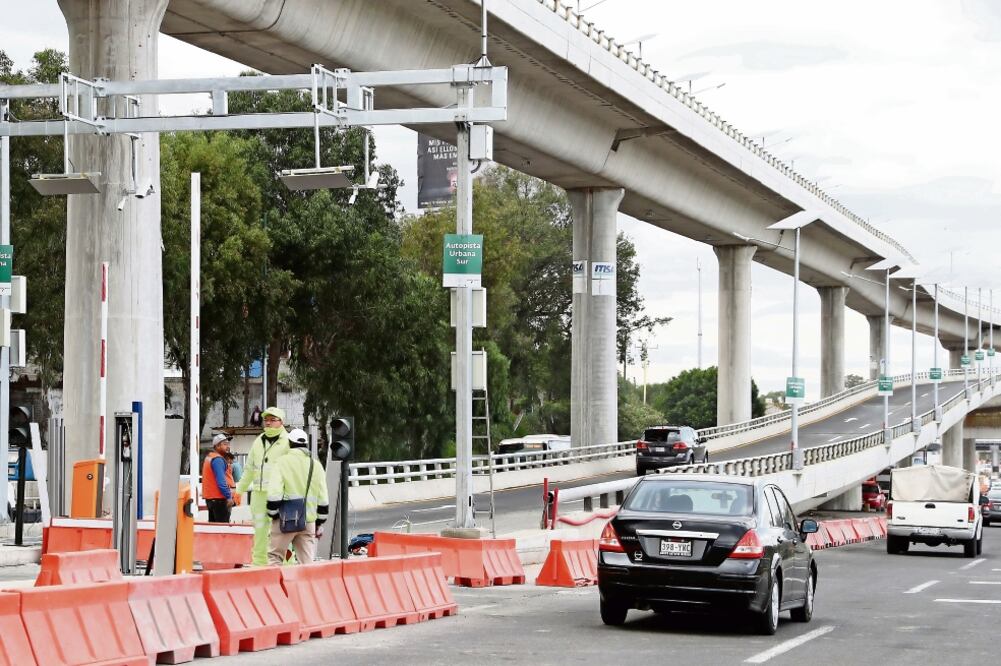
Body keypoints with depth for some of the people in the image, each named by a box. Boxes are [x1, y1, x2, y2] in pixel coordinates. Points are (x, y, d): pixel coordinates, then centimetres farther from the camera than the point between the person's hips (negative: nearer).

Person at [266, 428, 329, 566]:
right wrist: (319, 523, 17)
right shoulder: (316, 465, 8)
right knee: (307, 561, 7)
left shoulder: (282, 462, -5)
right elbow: (323, 499, 8)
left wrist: (273, 514, 2)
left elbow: (274, 494, -13)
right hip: (308, 521, 3)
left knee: (275, 556, 7)